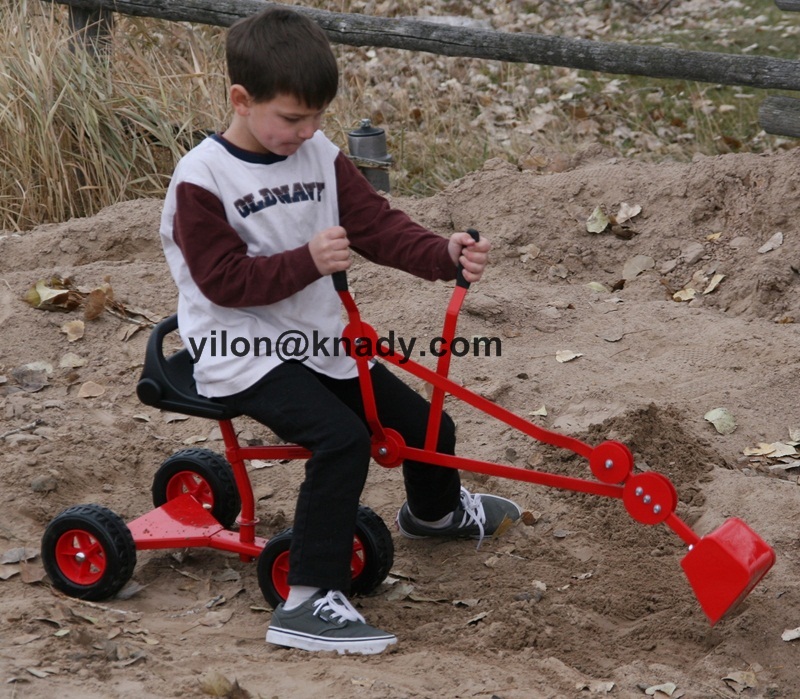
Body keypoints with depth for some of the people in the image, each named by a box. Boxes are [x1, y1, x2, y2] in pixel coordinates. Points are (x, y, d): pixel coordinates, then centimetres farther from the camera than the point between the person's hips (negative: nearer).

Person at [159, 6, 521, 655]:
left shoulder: (320, 155, 4)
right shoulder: (202, 177, -15)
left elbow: (378, 224, -1)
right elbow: (223, 279, -18)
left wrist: (444, 253, -18)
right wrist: (308, 261, -28)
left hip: (319, 339, 7)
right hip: (244, 353, -7)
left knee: (428, 426, 14)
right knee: (343, 438, -30)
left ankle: (435, 510, 51)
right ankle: (307, 603, -27)